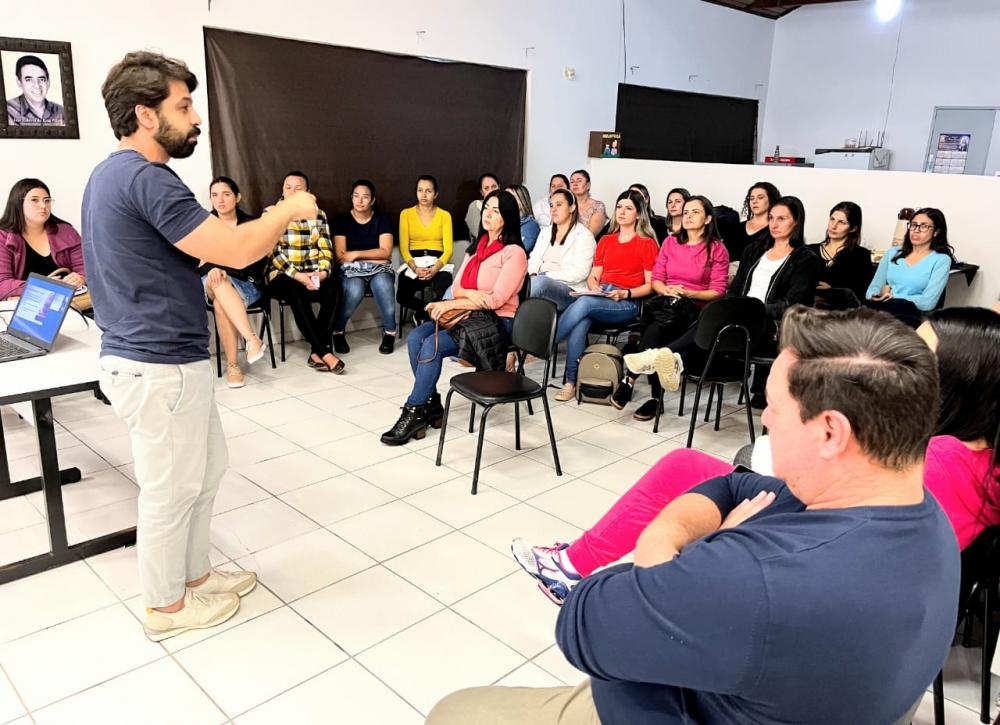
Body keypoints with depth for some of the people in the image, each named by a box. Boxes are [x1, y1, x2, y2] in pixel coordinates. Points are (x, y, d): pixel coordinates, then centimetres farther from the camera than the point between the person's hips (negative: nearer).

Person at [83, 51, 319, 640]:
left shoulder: (116, 174, 13)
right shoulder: (145, 178, -21)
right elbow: (235, 251, -25)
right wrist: (288, 210, -9)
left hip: (160, 357, 10)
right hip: (160, 367, -10)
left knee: (207, 468, 21)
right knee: (171, 488, 6)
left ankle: (194, 574, 37)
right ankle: (167, 606, 26)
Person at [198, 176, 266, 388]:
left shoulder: (251, 223, 6)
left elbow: (254, 263, -3)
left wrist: (222, 270, -17)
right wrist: (212, 269, -26)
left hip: (247, 284, -1)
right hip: (210, 284, 1)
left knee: (221, 303, -35)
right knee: (216, 281, -37)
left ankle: (232, 364, -30)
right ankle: (252, 339, -44)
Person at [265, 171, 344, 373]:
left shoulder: (318, 214, 12)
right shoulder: (270, 214, 2)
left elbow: (326, 248, 4)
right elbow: (273, 252, -9)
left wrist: (323, 271, -17)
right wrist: (296, 275, -22)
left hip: (313, 275, 2)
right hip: (283, 276, -2)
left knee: (331, 288, -32)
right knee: (297, 292, -37)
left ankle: (317, 352, -27)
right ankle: (325, 351, -32)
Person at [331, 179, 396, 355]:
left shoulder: (382, 220, 5)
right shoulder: (341, 220, 2)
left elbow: (386, 253, -6)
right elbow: (341, 256, -6)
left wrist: (356, 254, -10)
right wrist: (374, 255, -9)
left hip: (378, 268, 1)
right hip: (351, 269, -1)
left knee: (383, 284, -36)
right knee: (355, 290, -36)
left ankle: (390, 332, -15)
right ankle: (337, 331, -9)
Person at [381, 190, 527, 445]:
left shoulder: (514, 252, -8)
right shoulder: (477, 248, 17)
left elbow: (497, 299, -16)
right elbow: (456, 288, 12)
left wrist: (451, 305, -16)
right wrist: (472, 294, -13)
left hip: (496, 322, -7)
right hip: (469, 316, 8)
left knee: (432, 345, -26)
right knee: (415, 338, -17)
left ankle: (413, 413, -15)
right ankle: (432, 405, -10)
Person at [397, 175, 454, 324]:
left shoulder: (444, 215, 9)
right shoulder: (406, 214, 10)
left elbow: (448, 249, -1)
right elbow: (404, 248, 1)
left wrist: (435, 269, -20)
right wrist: (415, 268, -18)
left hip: (438, 263, 0)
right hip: (413, 263, 1)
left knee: (442, 293, -35)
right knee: (403, 297, -30)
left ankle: (423, 315, -4)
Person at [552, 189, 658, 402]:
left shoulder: (647, 243, 6)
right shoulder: (606, 241, 22)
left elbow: (650, 285, 1)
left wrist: (625, 293, -14)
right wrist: (593, 286, -4)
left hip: (627, 303, -4)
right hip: (599, 297, 4)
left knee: (584, 303, -34)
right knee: (580, 321, -32)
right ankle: (571, 382, -32)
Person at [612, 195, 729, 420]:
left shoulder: (717, 249, 6)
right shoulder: (670, 242, 17)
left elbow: (718, 290, 0)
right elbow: (656, 279, 14)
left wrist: (687, 293, -14)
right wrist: (666, 290, -9)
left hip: (695, 309, -3)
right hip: (665, 303, 3)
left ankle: (630, 379, -34)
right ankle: (655, 396, -33)